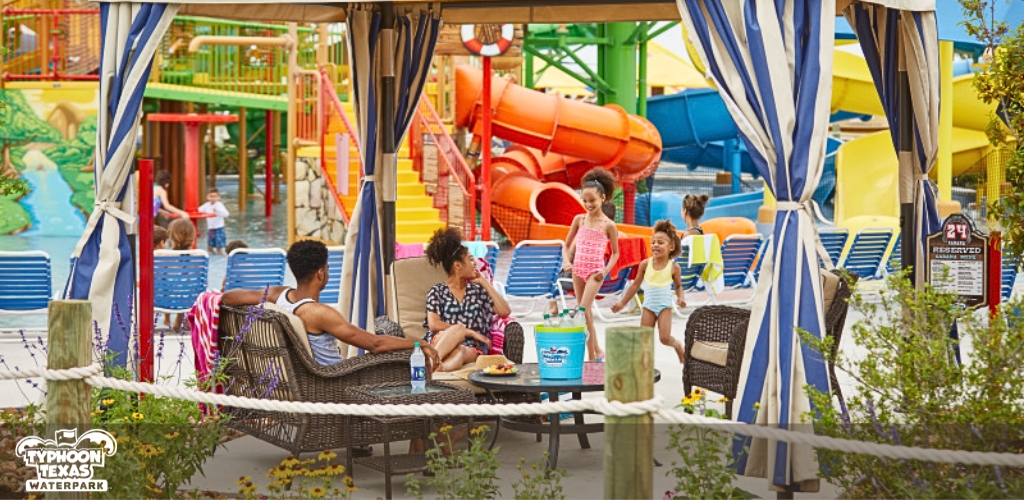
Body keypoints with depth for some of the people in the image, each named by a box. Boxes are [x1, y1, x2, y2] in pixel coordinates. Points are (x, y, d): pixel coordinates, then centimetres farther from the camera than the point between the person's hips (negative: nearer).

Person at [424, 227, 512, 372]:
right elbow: (433, 324, -3)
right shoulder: (437, 291, 11)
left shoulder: (478, 290, 20)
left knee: (459, 352, -37)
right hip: (440, 342, -2)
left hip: (470, 349, 2)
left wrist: (485, 283, 10)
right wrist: (470, 332, -9)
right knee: (458, 328, -36)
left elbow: (505, 311, 7)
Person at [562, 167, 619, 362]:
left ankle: (593, 356, -9)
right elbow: (567, 245, 13)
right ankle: (597, 352, 22)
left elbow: (615, 253, 3)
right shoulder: (579, 219, 5)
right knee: (586, 313, 9)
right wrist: (567, 262, -5)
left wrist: (606, 270, -12)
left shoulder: (608, 224, -5)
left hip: (595, 271, -5)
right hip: (578, 270, 5)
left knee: (584, 310, -15)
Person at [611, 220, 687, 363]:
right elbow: (636, 285, 6)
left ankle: (678, 345, 22)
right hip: (649, 306, 2)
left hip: (665, 306, -2)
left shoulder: (673, 267, -8)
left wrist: (681, 298, -11)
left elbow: (678, 286, 9)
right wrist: (622, 302, 7)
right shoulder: (645, 264, -4)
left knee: (665, 338, -10)